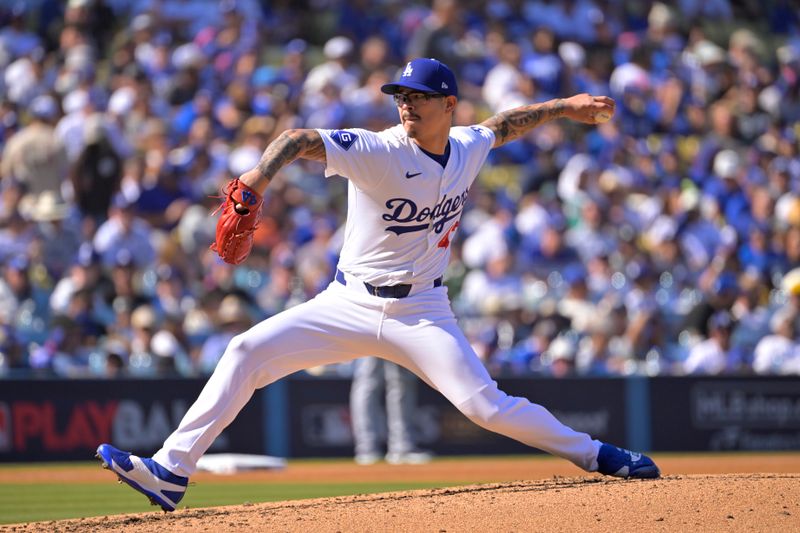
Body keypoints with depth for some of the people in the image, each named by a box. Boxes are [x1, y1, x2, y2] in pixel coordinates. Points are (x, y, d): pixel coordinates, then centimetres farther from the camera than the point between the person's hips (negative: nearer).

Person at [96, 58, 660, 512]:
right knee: (247, 351, -14)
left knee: (486, 405, -14)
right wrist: (261, 173, -48)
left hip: (421, 314, 1)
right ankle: (171, 472, -13)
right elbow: (302, 139, -30)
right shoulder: (378, 151, -15)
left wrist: (564, 106, 28)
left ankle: (593, 454, 6)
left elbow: (504, 124, 24)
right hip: (350, 304, -1)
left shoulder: (469, 147, 0)